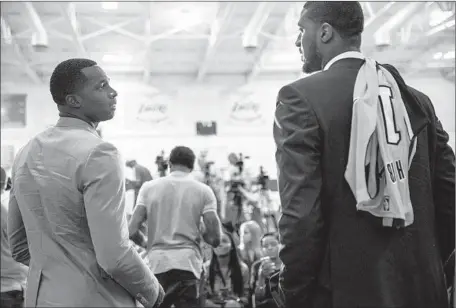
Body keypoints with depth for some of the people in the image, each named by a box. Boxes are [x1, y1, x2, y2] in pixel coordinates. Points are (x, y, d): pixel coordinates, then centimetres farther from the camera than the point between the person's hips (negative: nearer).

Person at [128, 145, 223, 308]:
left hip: (156, 264, 1)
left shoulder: (149, 187, 6)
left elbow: (132, 229, -1)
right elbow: (215, 238, -5)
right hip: (188, 264, -1)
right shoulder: (203, 190, 3)